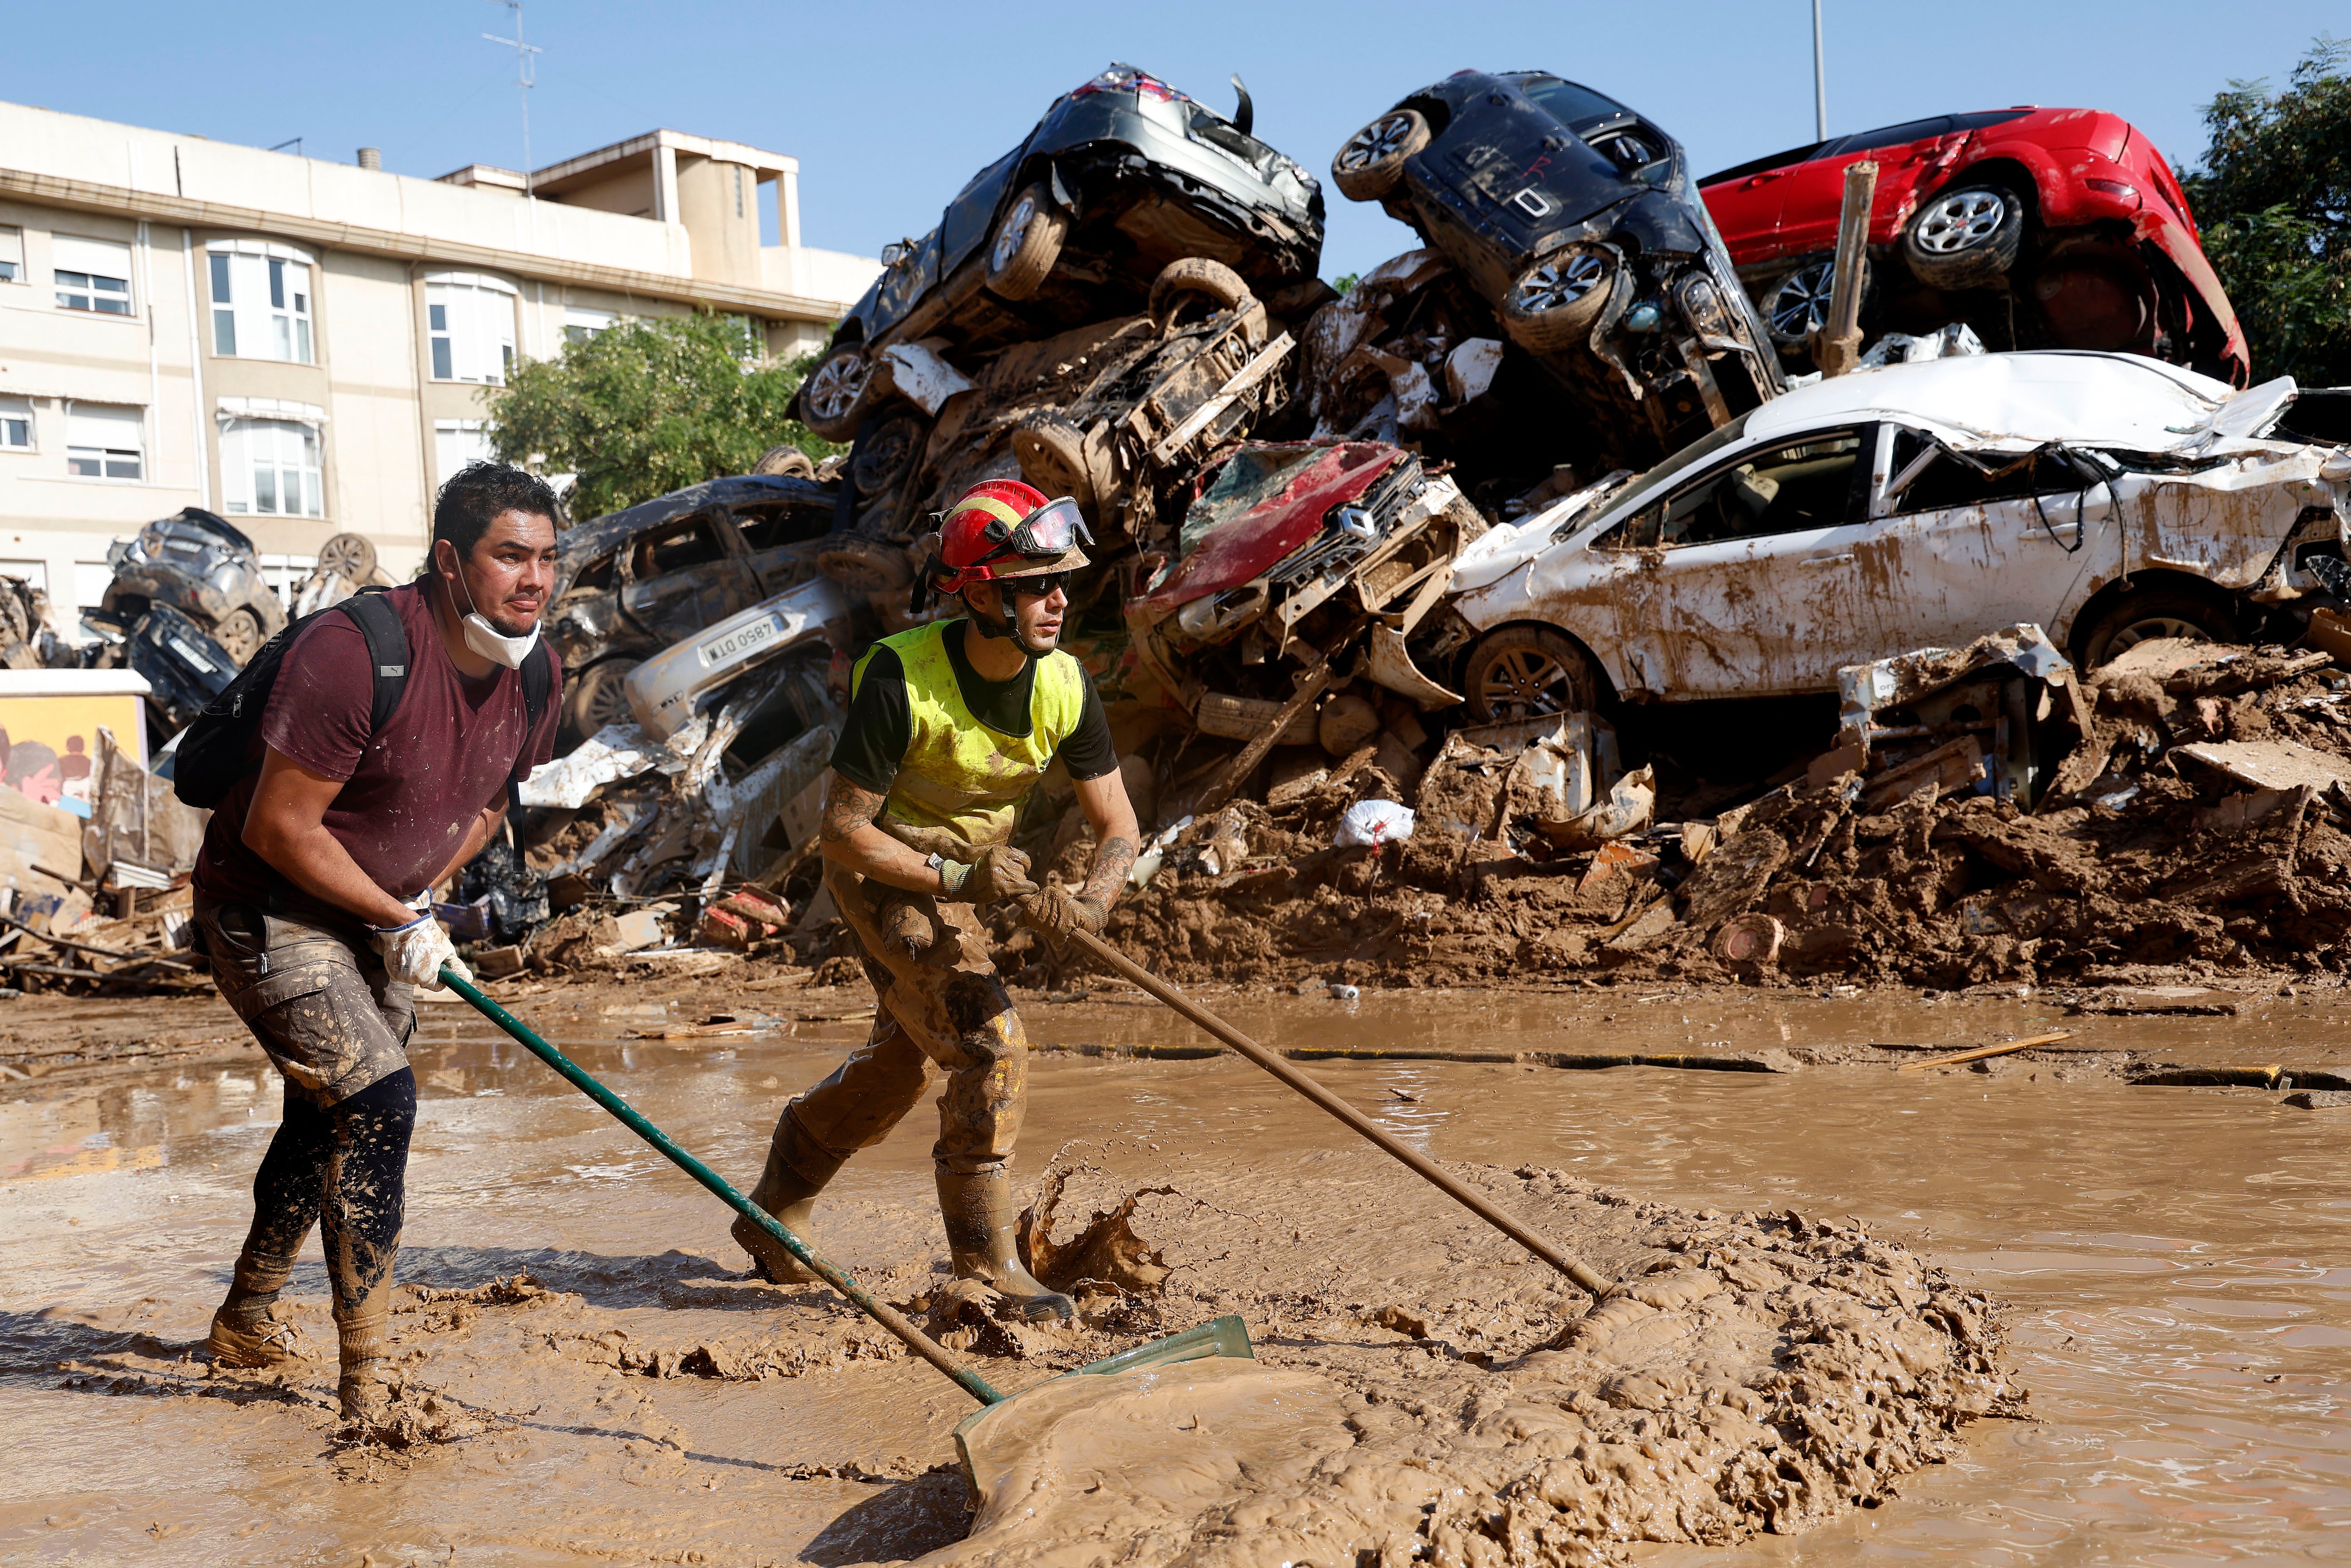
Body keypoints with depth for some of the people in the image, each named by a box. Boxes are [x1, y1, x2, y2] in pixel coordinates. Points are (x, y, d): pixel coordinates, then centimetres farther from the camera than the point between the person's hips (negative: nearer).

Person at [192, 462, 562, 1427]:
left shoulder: (534, 672, -5)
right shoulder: (355, 653, -30)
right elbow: (278, 825, -26)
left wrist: (420, 890, -2)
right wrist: (400, 916, -19)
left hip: (380, 916, 8)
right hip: (267, 913, -8)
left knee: (330, 1120, 20)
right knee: (378, 1102, -20)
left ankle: (247, 1322, 44)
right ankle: (366, 1385, -11)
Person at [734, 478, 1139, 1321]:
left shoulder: (1066, 686, -17)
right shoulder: (901, 675, -31)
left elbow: (1117, 824, -11)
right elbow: (843, 833, -26)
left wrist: (1090, 902, -31)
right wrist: (961, 878, -32)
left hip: (970, 871, 7)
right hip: (884, 867, -7)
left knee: (905, 1058, 20)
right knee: (992, 1045, -20)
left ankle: (771, 1217, 41)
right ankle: (985, 1257, -6)